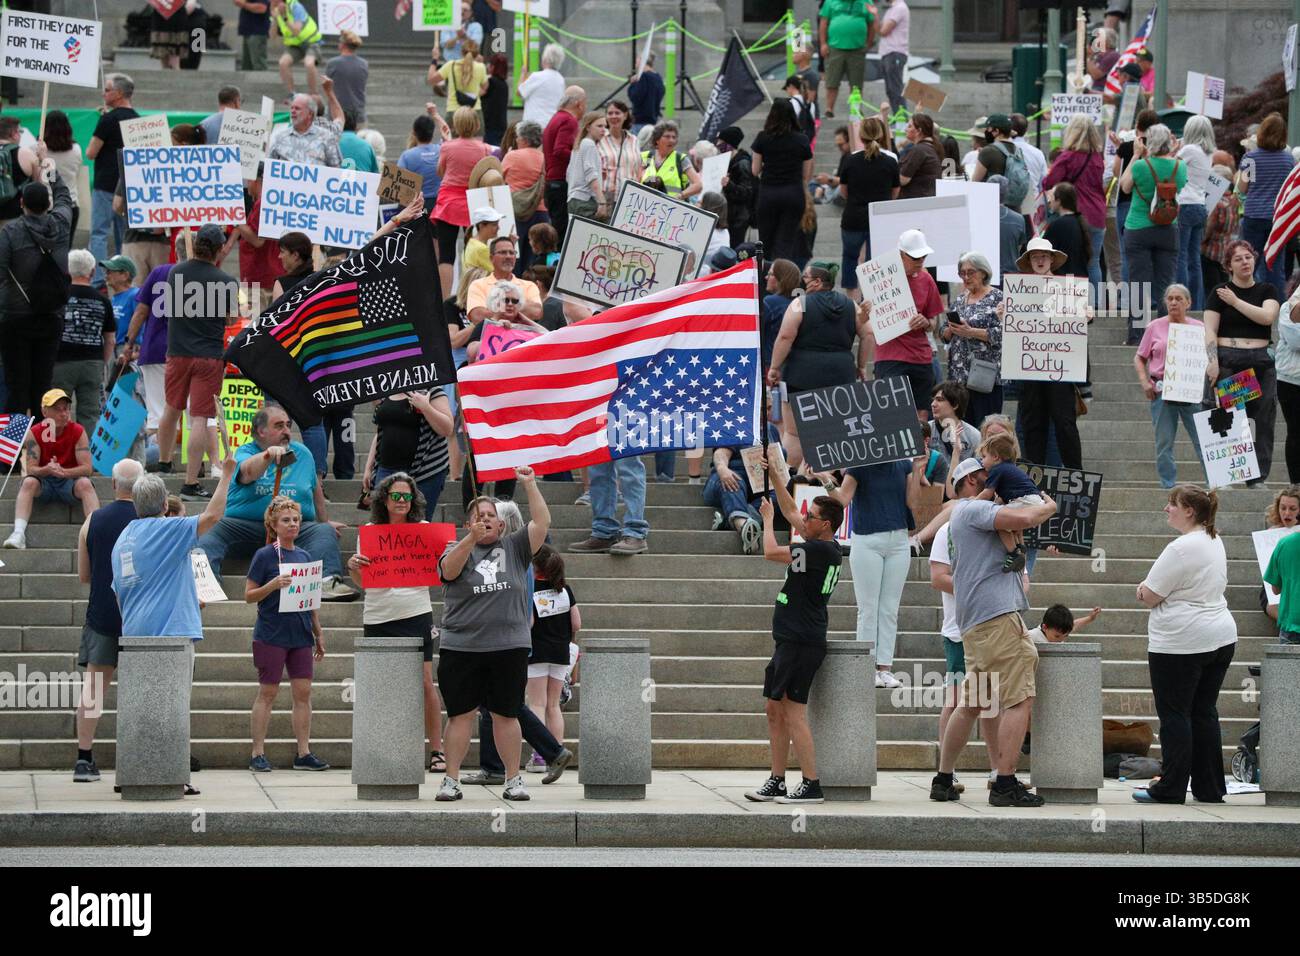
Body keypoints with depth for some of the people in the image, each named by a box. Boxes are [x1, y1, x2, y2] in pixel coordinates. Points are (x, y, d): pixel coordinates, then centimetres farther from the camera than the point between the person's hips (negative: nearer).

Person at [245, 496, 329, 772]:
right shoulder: (264, 556, -4)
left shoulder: (304, 556, 12)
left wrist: (318, 635, 17)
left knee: (303, 692, 3)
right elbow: (249, 596, -6)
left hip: (300, 635, 5)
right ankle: (258, 754, 2)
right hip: (271, 635, -5)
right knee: (267, 692, -2)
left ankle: (304, 754, 7)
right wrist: (273, 585, -22)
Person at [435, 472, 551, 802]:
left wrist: (530, 486, -5)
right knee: (460, 714, 1)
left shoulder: (513, 548, 12)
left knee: (506, 714, 5)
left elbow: (542, 523, 2)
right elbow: (449, 570, -14)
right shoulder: (458, 550, 8)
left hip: (509, 647, 1)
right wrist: (471, 539, -29)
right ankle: (451, 780, 5)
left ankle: (514, 780, 11)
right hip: (461, 648, -1)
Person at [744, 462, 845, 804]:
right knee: (775, 710, 13)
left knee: (793, 712, -10)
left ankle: (811, 785, -9)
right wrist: (772, 474, 23)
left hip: (803, 643, -10)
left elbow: (771, 552, -13)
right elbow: (791, 512, 25)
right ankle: (777, 782, 16)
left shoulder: (821, 550, -16)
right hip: (790, 642, 10)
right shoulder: (823, 548, 12)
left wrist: (767, 518, 4)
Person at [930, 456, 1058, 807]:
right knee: (1018, 699, -12)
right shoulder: (973, 509, -6)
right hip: (996, 614, -11)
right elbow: (1023, 519, -21)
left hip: (974, 621, 11)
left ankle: (943, 780, 17)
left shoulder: (964, 513, 27)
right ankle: (1005, 785, -17)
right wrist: (1049, 507, -1)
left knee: (970, 704, 14)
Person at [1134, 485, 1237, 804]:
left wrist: (1146, 590, 7)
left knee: (1174, 715, -1)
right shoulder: (1214, 541, 12)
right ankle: (1210, 788, 13)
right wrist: (1153, 590, 6)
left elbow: (1149, 596, -16)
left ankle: (1171, 788, 1)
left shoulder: (1181, 548, -19)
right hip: (1220, 637, 9)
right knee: (1205, 712, 12)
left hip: (1181, 643, -9)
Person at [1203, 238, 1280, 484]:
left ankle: (1258, 478, 1)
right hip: (1228, 361, -2)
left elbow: (1267, 316, -6)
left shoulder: (1267, 290, 14)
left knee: (1263, 422, -2)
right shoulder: (1220, 293, 8)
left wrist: (1236, 301, -4)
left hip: (1261, 362, 2)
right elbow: (1210, 330, 0)